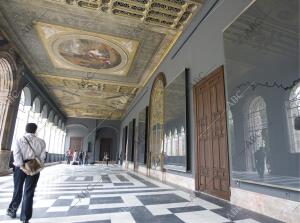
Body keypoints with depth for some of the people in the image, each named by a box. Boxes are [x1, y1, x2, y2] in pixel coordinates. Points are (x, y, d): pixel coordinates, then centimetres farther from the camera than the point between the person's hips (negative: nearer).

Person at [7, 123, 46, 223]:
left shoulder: (19, 140, 3)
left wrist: (21, 165, -14)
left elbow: (17, 153, -10)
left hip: (20, 167, 1)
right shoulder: (41, 142, 2)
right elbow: (42, 156, -6)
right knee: (29, 193, 6)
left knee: (17, 190, 21)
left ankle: (12, 211, 38)